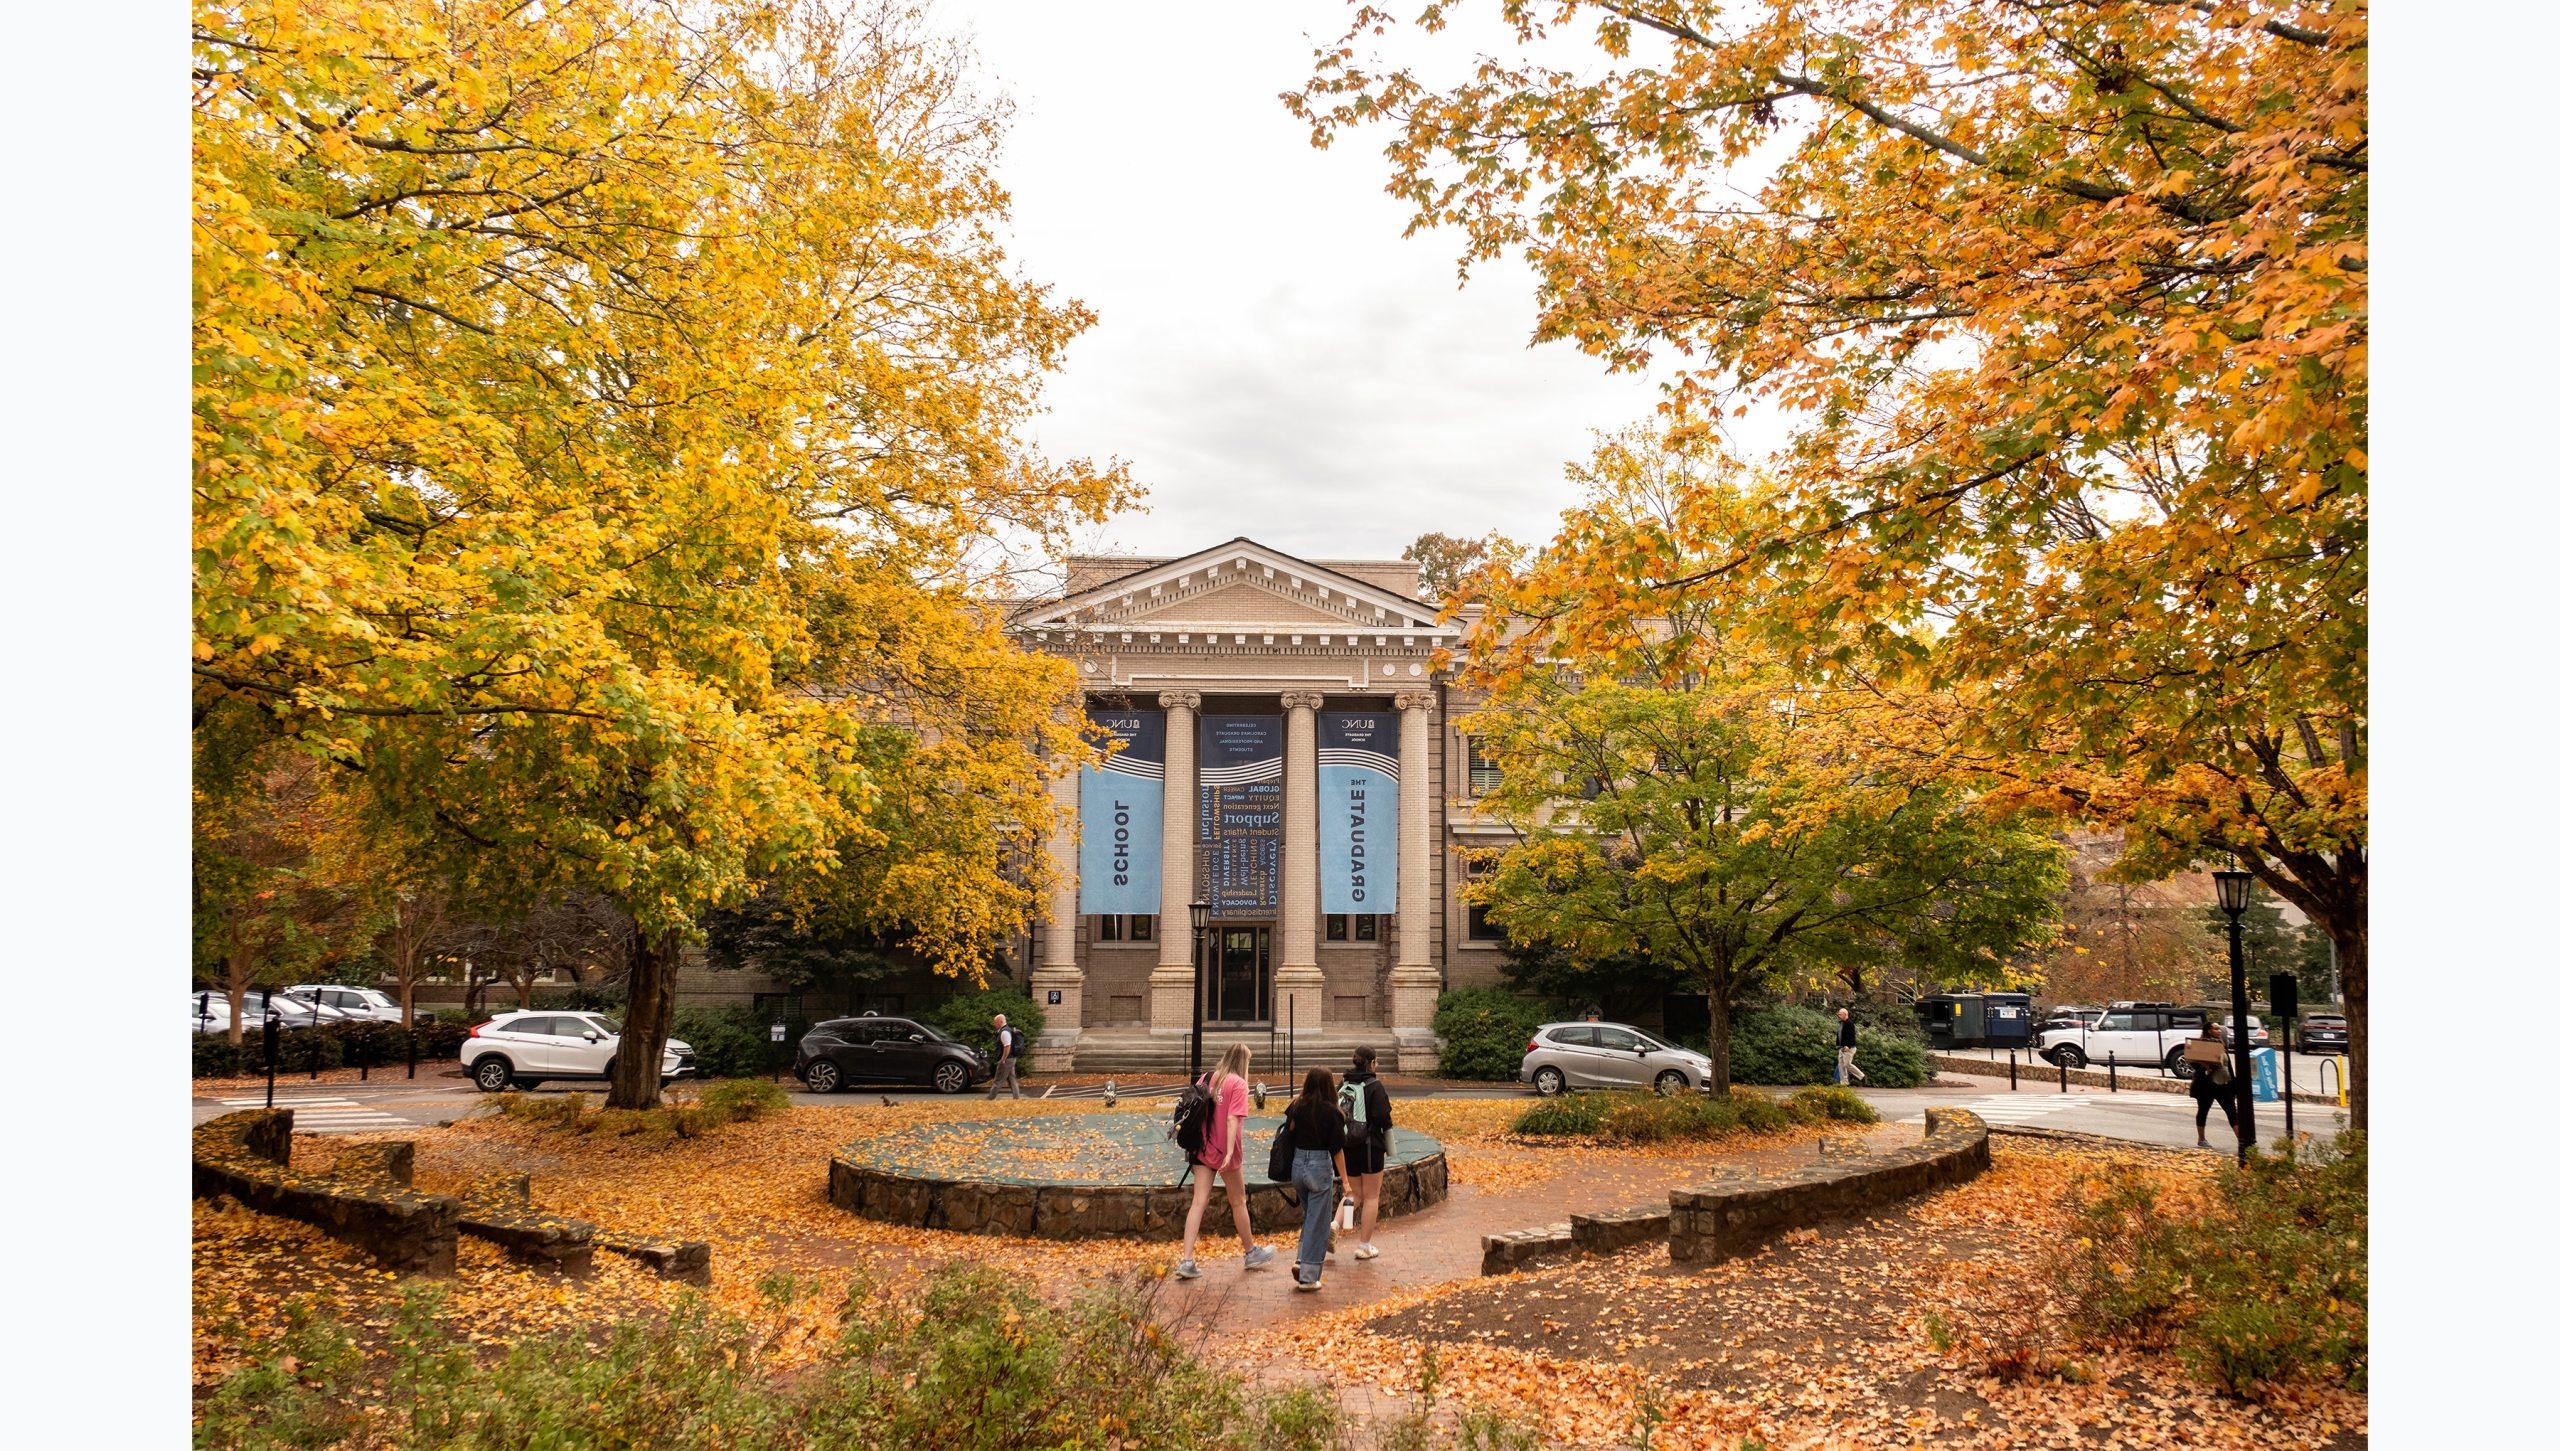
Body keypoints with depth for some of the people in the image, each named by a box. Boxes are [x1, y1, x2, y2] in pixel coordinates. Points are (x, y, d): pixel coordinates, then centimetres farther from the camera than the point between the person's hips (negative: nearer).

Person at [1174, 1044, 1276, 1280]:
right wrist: (1230, 1153, -23)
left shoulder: (1207, 1078, 6)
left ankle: (1187, 1261, -8)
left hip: (1202, 1150, 5)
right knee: (1238, 1203, 12)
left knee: (1198, 1203, 1)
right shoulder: (1237, 1083, -11)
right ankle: (1251, 1253, 30)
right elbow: (1232, 1119, -20)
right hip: (1224, 1152, -5)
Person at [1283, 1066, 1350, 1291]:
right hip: (1320, 1166, -5)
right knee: (1318, 1223, 5)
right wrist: (1344, 1177, 0)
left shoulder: (1297, 1106, 1)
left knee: (1308, 1216, 24)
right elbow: (1336, 1148, -8)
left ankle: (1301, 1261, 14)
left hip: (1297, 1164, 5)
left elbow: (1289, 1135, 5)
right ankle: (1309, 1277, 8)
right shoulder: (1331, 1111, -11)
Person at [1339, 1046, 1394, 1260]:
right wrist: (1390, 1120, 3)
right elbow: (1383, 1117, -17)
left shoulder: (1344, 1085, 4)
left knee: (1356, 1194, 18)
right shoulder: (1375, 1086, -12)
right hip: (1370, 1146, -5)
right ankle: (1365, 1247, 11)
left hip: (1347, 1147, 5)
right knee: (1371, 1197, 8)